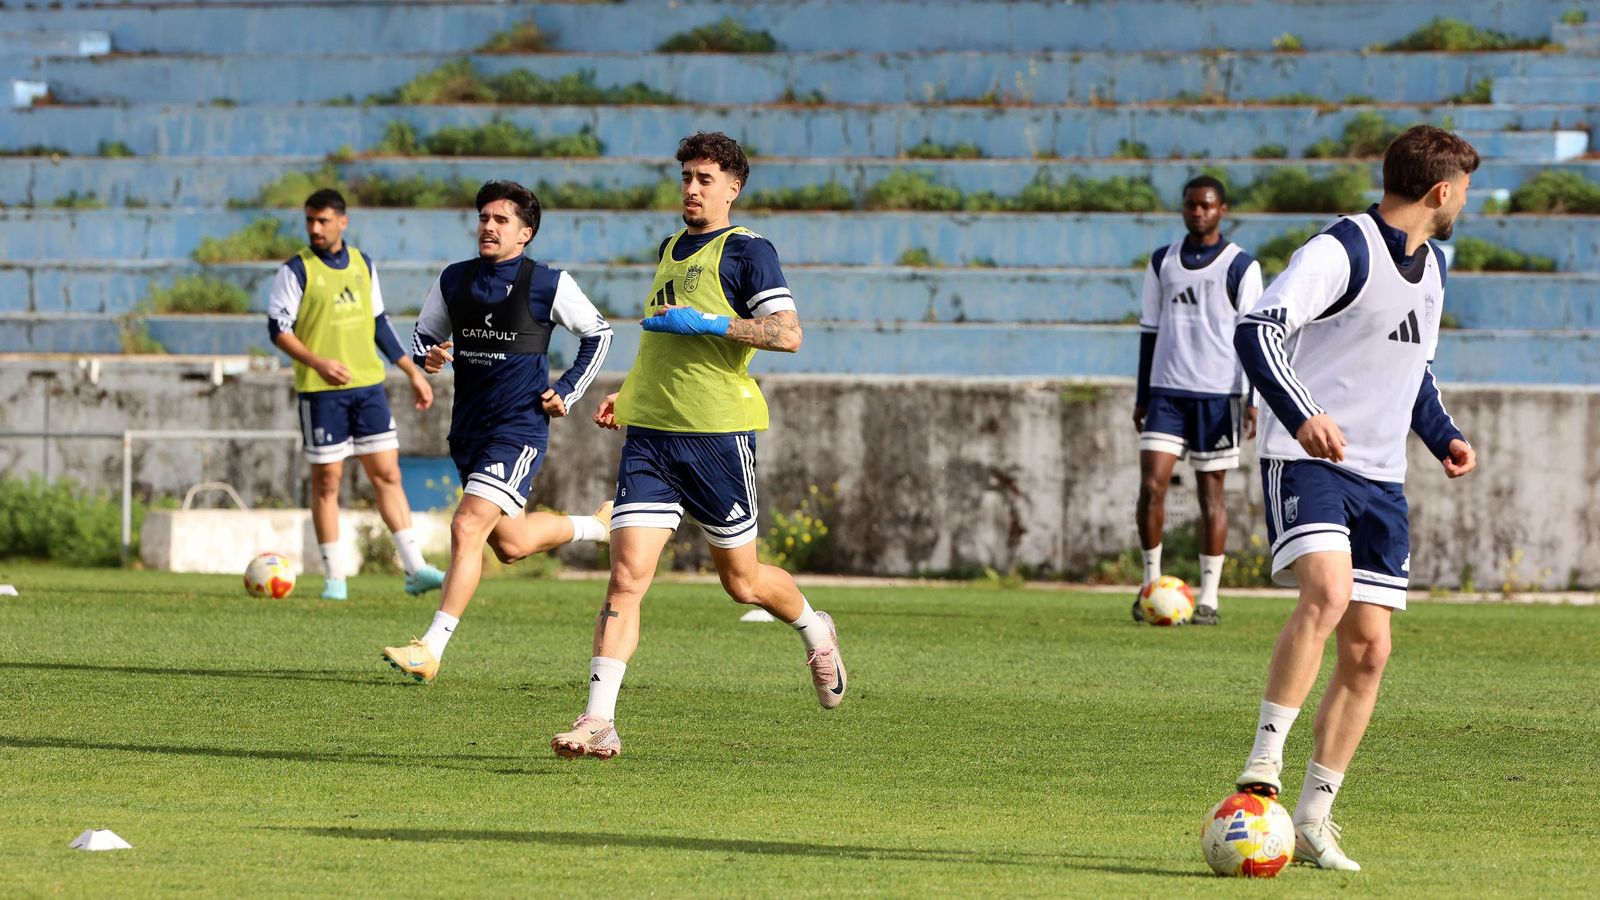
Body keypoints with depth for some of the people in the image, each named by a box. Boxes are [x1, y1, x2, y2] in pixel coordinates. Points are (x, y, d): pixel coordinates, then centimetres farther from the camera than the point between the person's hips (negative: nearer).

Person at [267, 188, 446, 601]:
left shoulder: (363, 265, 11)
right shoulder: (296, 270, -4)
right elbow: (278, 327, -9)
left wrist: (413, 373, 18)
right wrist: (318, 363, -24)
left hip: (368, 385, 4)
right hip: (320, 392, -4)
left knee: (387, 473, 2)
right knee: (326, 480, -1)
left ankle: (415, 569, 3)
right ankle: (334, 578, 6)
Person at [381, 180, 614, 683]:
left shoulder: (549, 284, -6)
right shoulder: (454, 280, 7)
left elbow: (597, 334, 6)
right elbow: (423, 335, 19)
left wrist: (567, 392, -1)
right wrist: (428, 356, -5)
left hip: (519, 429, -7)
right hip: (468, 429, 7)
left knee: (467, 529, -19)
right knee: (510, 544, 16)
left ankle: (431, 650, -16)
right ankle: (597, 525, 45)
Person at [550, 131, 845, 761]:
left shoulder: (747, 250, -4)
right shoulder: (669, 250, 18)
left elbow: (788, 334, -15)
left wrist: (711, 321, -20)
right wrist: (628, 393, 23)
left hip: (719, 433, -5)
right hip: (650, 431, 5)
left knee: (741, 580, 8)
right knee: (626, 573, -9)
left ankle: (814, 631, 41)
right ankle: (599, 723, -14)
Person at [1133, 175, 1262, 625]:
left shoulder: (1240, 266, 0)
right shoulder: (1163, 262, 11)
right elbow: (1149, 330, 15)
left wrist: (1253, 400, -9)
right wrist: (1142, 397, 12)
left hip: (1218, 394, -3)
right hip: (1166, 390, 3)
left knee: (1211, 490, 1)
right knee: (1151, 484, -9)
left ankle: (1208, 597, 5)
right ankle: (1151, 580, 5)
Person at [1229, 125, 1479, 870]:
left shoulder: (1432, 266, 15)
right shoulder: (1340, 251, -13)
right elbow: (1257, 331, -24)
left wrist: (1442, 435, 14)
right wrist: (1302, 416, -37)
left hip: (1380, 476, 8)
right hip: (1307, 461, -8)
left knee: (1368, 649, 2)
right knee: (1327, 593, -32)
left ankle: (1313, 819, 8)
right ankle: (1265, 761, -26)